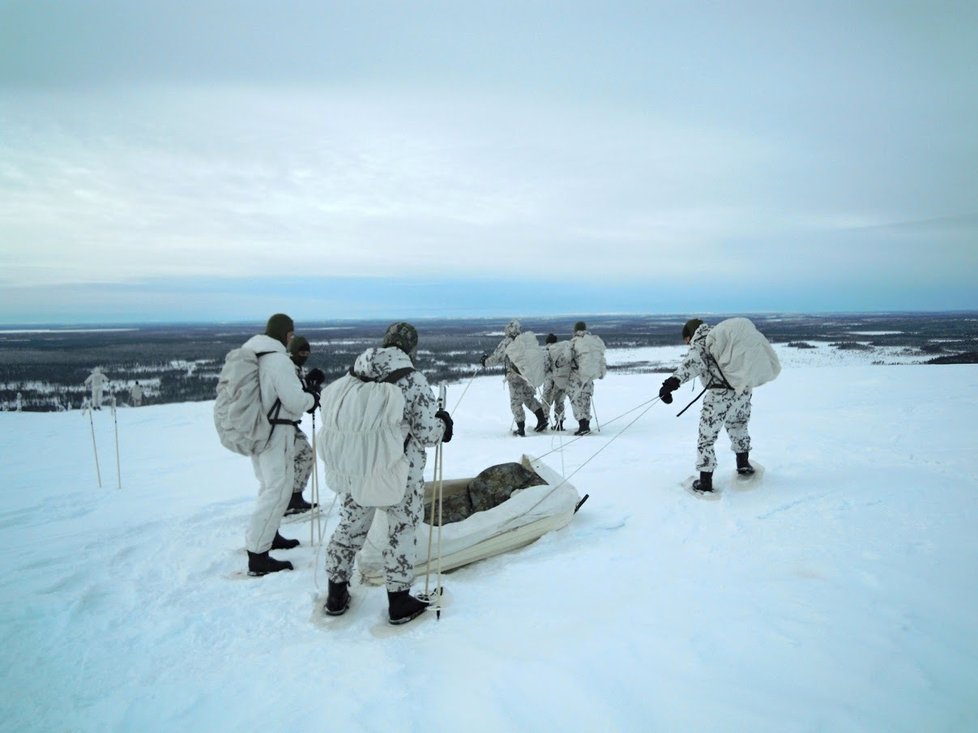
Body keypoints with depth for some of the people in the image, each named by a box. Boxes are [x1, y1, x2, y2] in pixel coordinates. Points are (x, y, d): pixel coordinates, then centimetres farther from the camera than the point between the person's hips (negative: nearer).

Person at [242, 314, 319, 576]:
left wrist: (304, 391, 10)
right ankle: (257, 556, -2)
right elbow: (296, 401, -20)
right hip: (275, 434, -9)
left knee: (270, 486, 24)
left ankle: (268, 535, 39)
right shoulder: (278, 359, -20)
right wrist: (313, 398, 1)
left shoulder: (250, 354, 8)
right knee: (277, 491, -4)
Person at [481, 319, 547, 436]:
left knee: (516, 402, 7)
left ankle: (521, 428, 8)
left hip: (515, 376, -5)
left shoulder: (506, 342, -11)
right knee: (529, 397, 22)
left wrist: (485, 361, 9)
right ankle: (542, 419, 11)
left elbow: (496, 358, -9)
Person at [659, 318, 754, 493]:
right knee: (738, 426, 33)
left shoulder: (700, 341, -4)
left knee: (706, 437, 5)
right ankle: (743, 464, 44)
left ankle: (705, 482, 8)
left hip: (721, 395, -7)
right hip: (743, 390, 7)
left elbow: (694, 362, -26)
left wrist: (673, 381, -38)